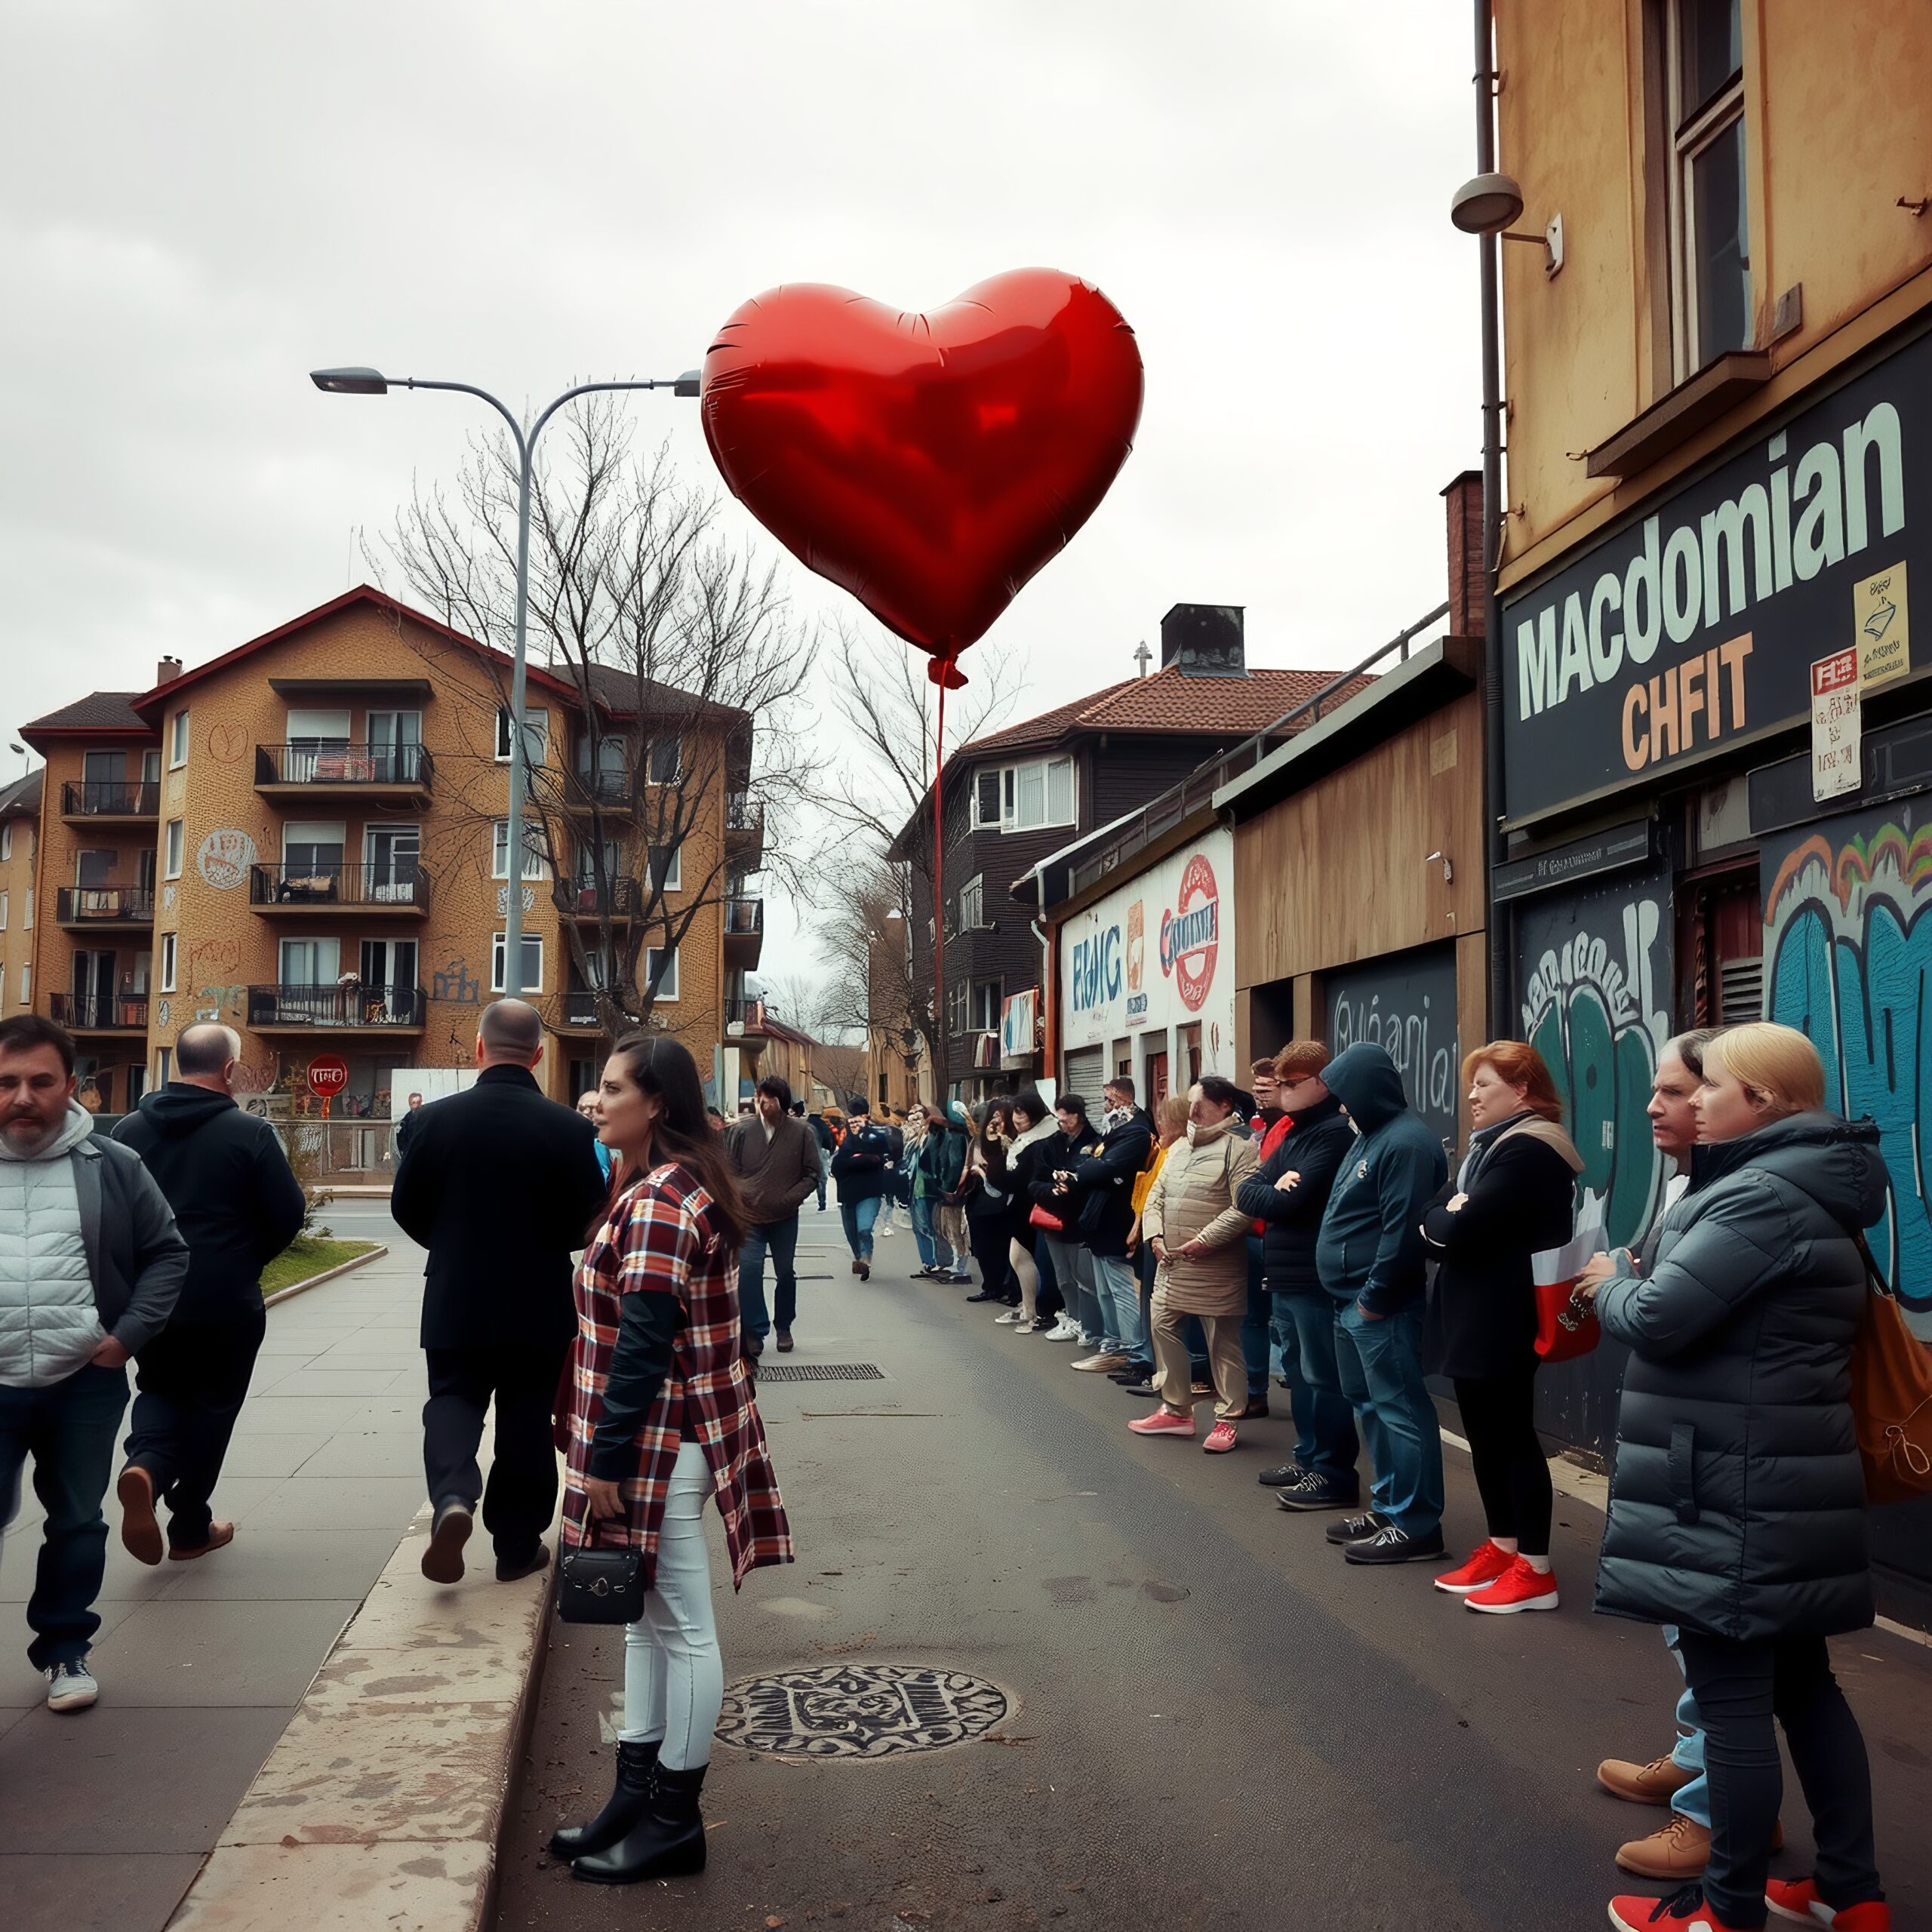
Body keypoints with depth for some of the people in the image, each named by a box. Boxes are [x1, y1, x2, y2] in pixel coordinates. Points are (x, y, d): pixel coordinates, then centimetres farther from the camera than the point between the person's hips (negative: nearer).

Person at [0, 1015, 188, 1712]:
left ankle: (65, 1648, 29)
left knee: (77, 1521, 13)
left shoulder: (112, 1167, -1)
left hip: (86, 1385, 1)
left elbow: (167, 1253, 6)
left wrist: (129, 1333, -4)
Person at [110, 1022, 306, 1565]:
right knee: (211, 1405, 12)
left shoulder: (130, 1129, 0)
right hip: (225, 1302, -3)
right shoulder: (249, 1133, -13)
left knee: (159, 1390, 21)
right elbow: (289, 1214, -9)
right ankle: (190, 1527, 19)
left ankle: (146, 1465, -9)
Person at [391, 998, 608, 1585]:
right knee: (526, 1420, 12)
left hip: (455, 1298, 0)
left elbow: (406, 1207, -1)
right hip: (538, 1303, 0)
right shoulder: (569, 1127, -13)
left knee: (453, 1399, 14)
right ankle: (517, 1544, 20)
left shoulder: (440, 1117, -9)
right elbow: (588, 1220, -6)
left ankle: (453, 1498, -13)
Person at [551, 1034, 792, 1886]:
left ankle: (674, 1821, 13)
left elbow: (643, 1344, -23)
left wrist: (607, 1460, -19)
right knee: (648, 1618, 17)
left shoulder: (658, 1200, -20)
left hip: (659, 1446, -10)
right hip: (666, 1438, 10)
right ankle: (636, 1796, 27)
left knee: (681, 1629, 2)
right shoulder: (681, 1186, 13)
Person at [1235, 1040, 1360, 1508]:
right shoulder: (1286, 1133, 16)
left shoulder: (1332, 1134, -14)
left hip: (1315, 1276, -9)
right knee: (1299, 1370, 18)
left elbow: (1291, 1201, -22)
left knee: (1322, 1376, -2)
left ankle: (1334, 1474, 5)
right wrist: (1272, 1189, -13)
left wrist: (1270, 1194, -3)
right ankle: (1309, 1457, 30)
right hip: (1284, 1274, 9)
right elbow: (1248, 1192, 7)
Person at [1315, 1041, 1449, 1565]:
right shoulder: (1371, 1137, 17)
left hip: (1381, 1308, -11)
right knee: (1369, 1406, 17)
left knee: (1399, 1411, -5)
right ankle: (1389, 1507, 27)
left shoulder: (1406, 1143, -16)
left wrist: (1373, 1297, -19)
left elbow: (1404, 1230, -23)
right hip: (1353, 1304, 11)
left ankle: (1415, 1526, 0)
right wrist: (1353, 1300, 17)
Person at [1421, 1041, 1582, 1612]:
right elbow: (1436, 1212, 12)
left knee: (1512, 1435, -3)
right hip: (1476, 1315, 10)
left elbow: (1462, 1229, -25)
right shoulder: (1492, 1146, 17)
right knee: (1485, 1435, 14)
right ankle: (1501, 1549, 23)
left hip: (1502, 1321, -10)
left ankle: (1536, 1570, 4)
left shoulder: (1527, 1151, -17)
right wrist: (1448, 1218, -9)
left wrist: (1442, 1221, -5)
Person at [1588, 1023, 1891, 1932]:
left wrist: (1610, 1285, -2)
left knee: (1730, 1697, 0)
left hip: (1739, 1492, -10)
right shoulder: (1810, 1192, 13)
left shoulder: (1763, 1195, -20)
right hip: (1785, 1483, 10)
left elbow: (1658, 1319, -22)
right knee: (1801, 1682, 18)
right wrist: (1638, 1284, 5)